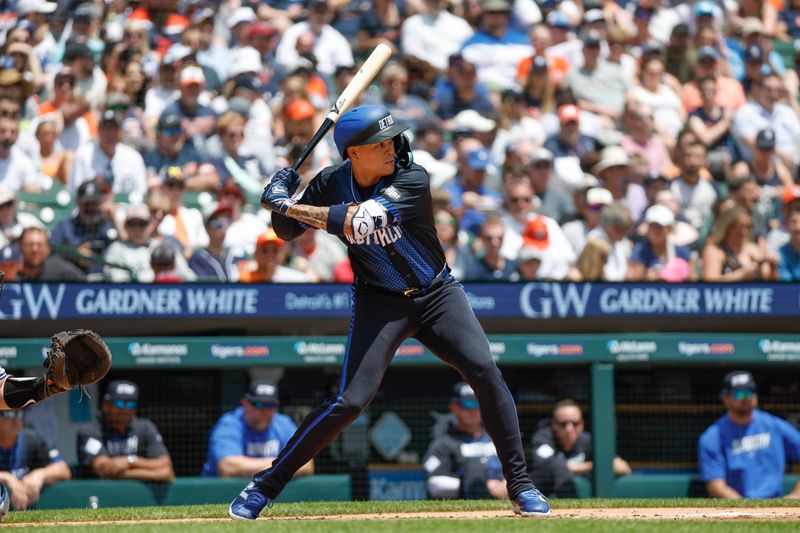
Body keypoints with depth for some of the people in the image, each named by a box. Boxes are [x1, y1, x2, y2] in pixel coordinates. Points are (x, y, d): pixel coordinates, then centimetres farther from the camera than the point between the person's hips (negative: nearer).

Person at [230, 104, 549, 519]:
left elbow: (360, 220, -30)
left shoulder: (412, 179, -20)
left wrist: (287, 206, -26)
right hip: (379, 302, 0)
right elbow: (288, 231, 5)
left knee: (485, 373, -17)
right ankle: (265, 485, -1)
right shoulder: (330, 184, -8)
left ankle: (520, 486, -5)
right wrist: (282, 202, -18)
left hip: (436, 294, 0)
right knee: (349, 401, -12)